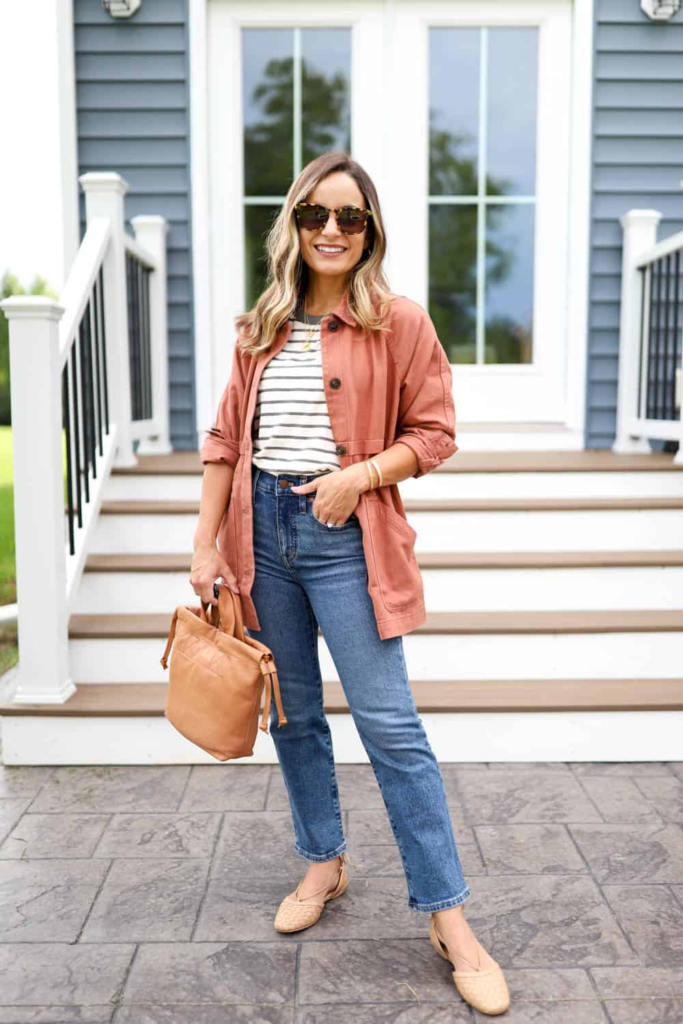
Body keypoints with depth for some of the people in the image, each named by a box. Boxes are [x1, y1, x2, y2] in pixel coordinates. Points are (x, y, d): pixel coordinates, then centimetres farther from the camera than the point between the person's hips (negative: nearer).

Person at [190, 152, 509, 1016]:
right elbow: (225, 441, 10)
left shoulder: (400, 322, -2)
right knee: (293, 715, 14)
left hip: (343, 536, -5)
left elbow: (434, 434, -2)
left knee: (389, 726, -4)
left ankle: (448, 918, 9)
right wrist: (206, 544, 4)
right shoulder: (261, 328, 10)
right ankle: (324, 863, 35)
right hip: (261, 531, 5)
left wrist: (358, 474, -17)